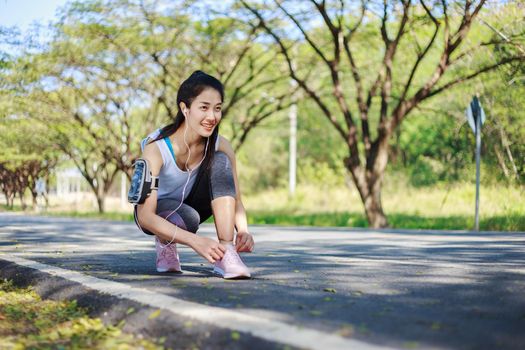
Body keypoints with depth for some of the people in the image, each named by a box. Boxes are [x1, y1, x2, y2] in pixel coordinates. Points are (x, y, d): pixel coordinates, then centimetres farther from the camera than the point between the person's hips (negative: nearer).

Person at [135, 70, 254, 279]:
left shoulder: (221, 146, -19)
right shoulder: (156, 148, -31)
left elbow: (236, 200, -14)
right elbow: (145, 215, -36)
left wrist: (243, 231, -38)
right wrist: (195, 241, -48)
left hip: (191, 204, 4)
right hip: (155, 214, -4)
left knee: (221, 161, -24)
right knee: (187, 218, -39)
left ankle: (226, 252, -28)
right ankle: (164, 242, -2)